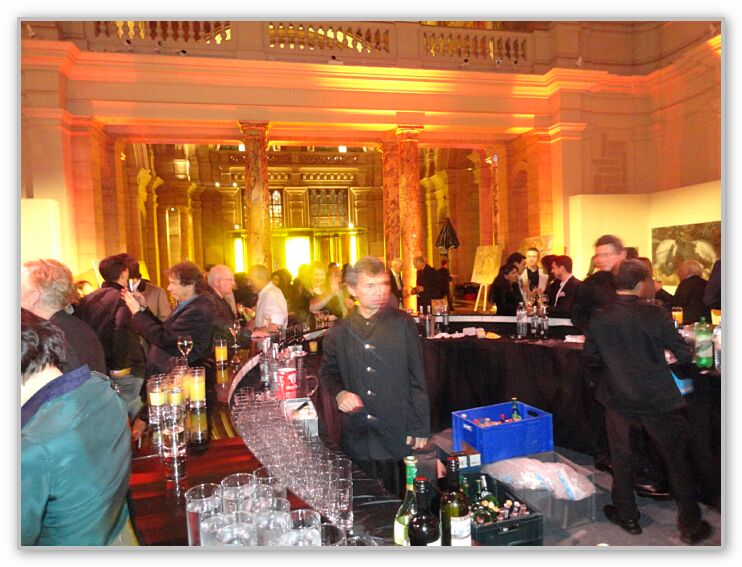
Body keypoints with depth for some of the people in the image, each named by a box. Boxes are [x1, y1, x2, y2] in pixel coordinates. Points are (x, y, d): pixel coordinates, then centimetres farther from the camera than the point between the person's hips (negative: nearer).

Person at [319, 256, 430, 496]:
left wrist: (420, 428, -3)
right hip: (356, 437, 2)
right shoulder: (340, 332, 2)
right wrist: (339, 392, -7)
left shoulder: (403, 323, -4)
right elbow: (328, 370, 15)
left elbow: (417, 378, -2)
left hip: (397, 433, -2)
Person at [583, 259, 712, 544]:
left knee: (621, 458, 18)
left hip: (618, 398, 2)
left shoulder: (600, 317, -9)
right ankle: (690, 524, 24)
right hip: (658, 398, -1)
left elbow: (590, 356, -1)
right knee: (676, 457, 14)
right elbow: (683, 355, -10)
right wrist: (660, 356, 10)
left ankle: (627, 515, 30)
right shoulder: (656, 315, -15)